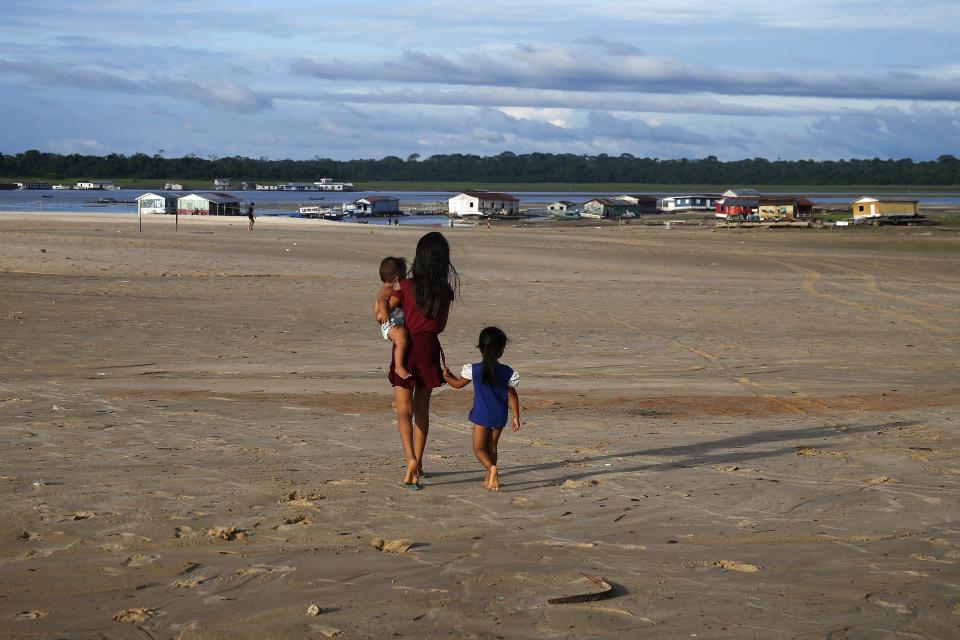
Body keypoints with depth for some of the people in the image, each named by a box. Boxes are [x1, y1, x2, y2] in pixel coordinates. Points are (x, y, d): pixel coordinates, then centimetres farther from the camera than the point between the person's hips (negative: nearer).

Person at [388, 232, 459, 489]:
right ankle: (418, 464, 24)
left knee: (404, 411, 0)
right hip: (429, 349, 3)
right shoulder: (446, 290, -4)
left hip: (405, 349, -3)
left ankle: (411, 459, -21)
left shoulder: (405, 286, -12)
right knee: (422, 408, 16)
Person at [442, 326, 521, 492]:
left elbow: (458, 384, 7)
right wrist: (516, 417, 5)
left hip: (481, 415, -2)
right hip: (499, 417, 3)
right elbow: (512, 396, -3)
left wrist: (446, 377, 27)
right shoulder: (508, 372, -7)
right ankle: (489, 478, 21)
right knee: (492, 446, 19)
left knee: (479, 448, 3)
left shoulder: (474, 370, -9)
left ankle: (491, 468, -24)